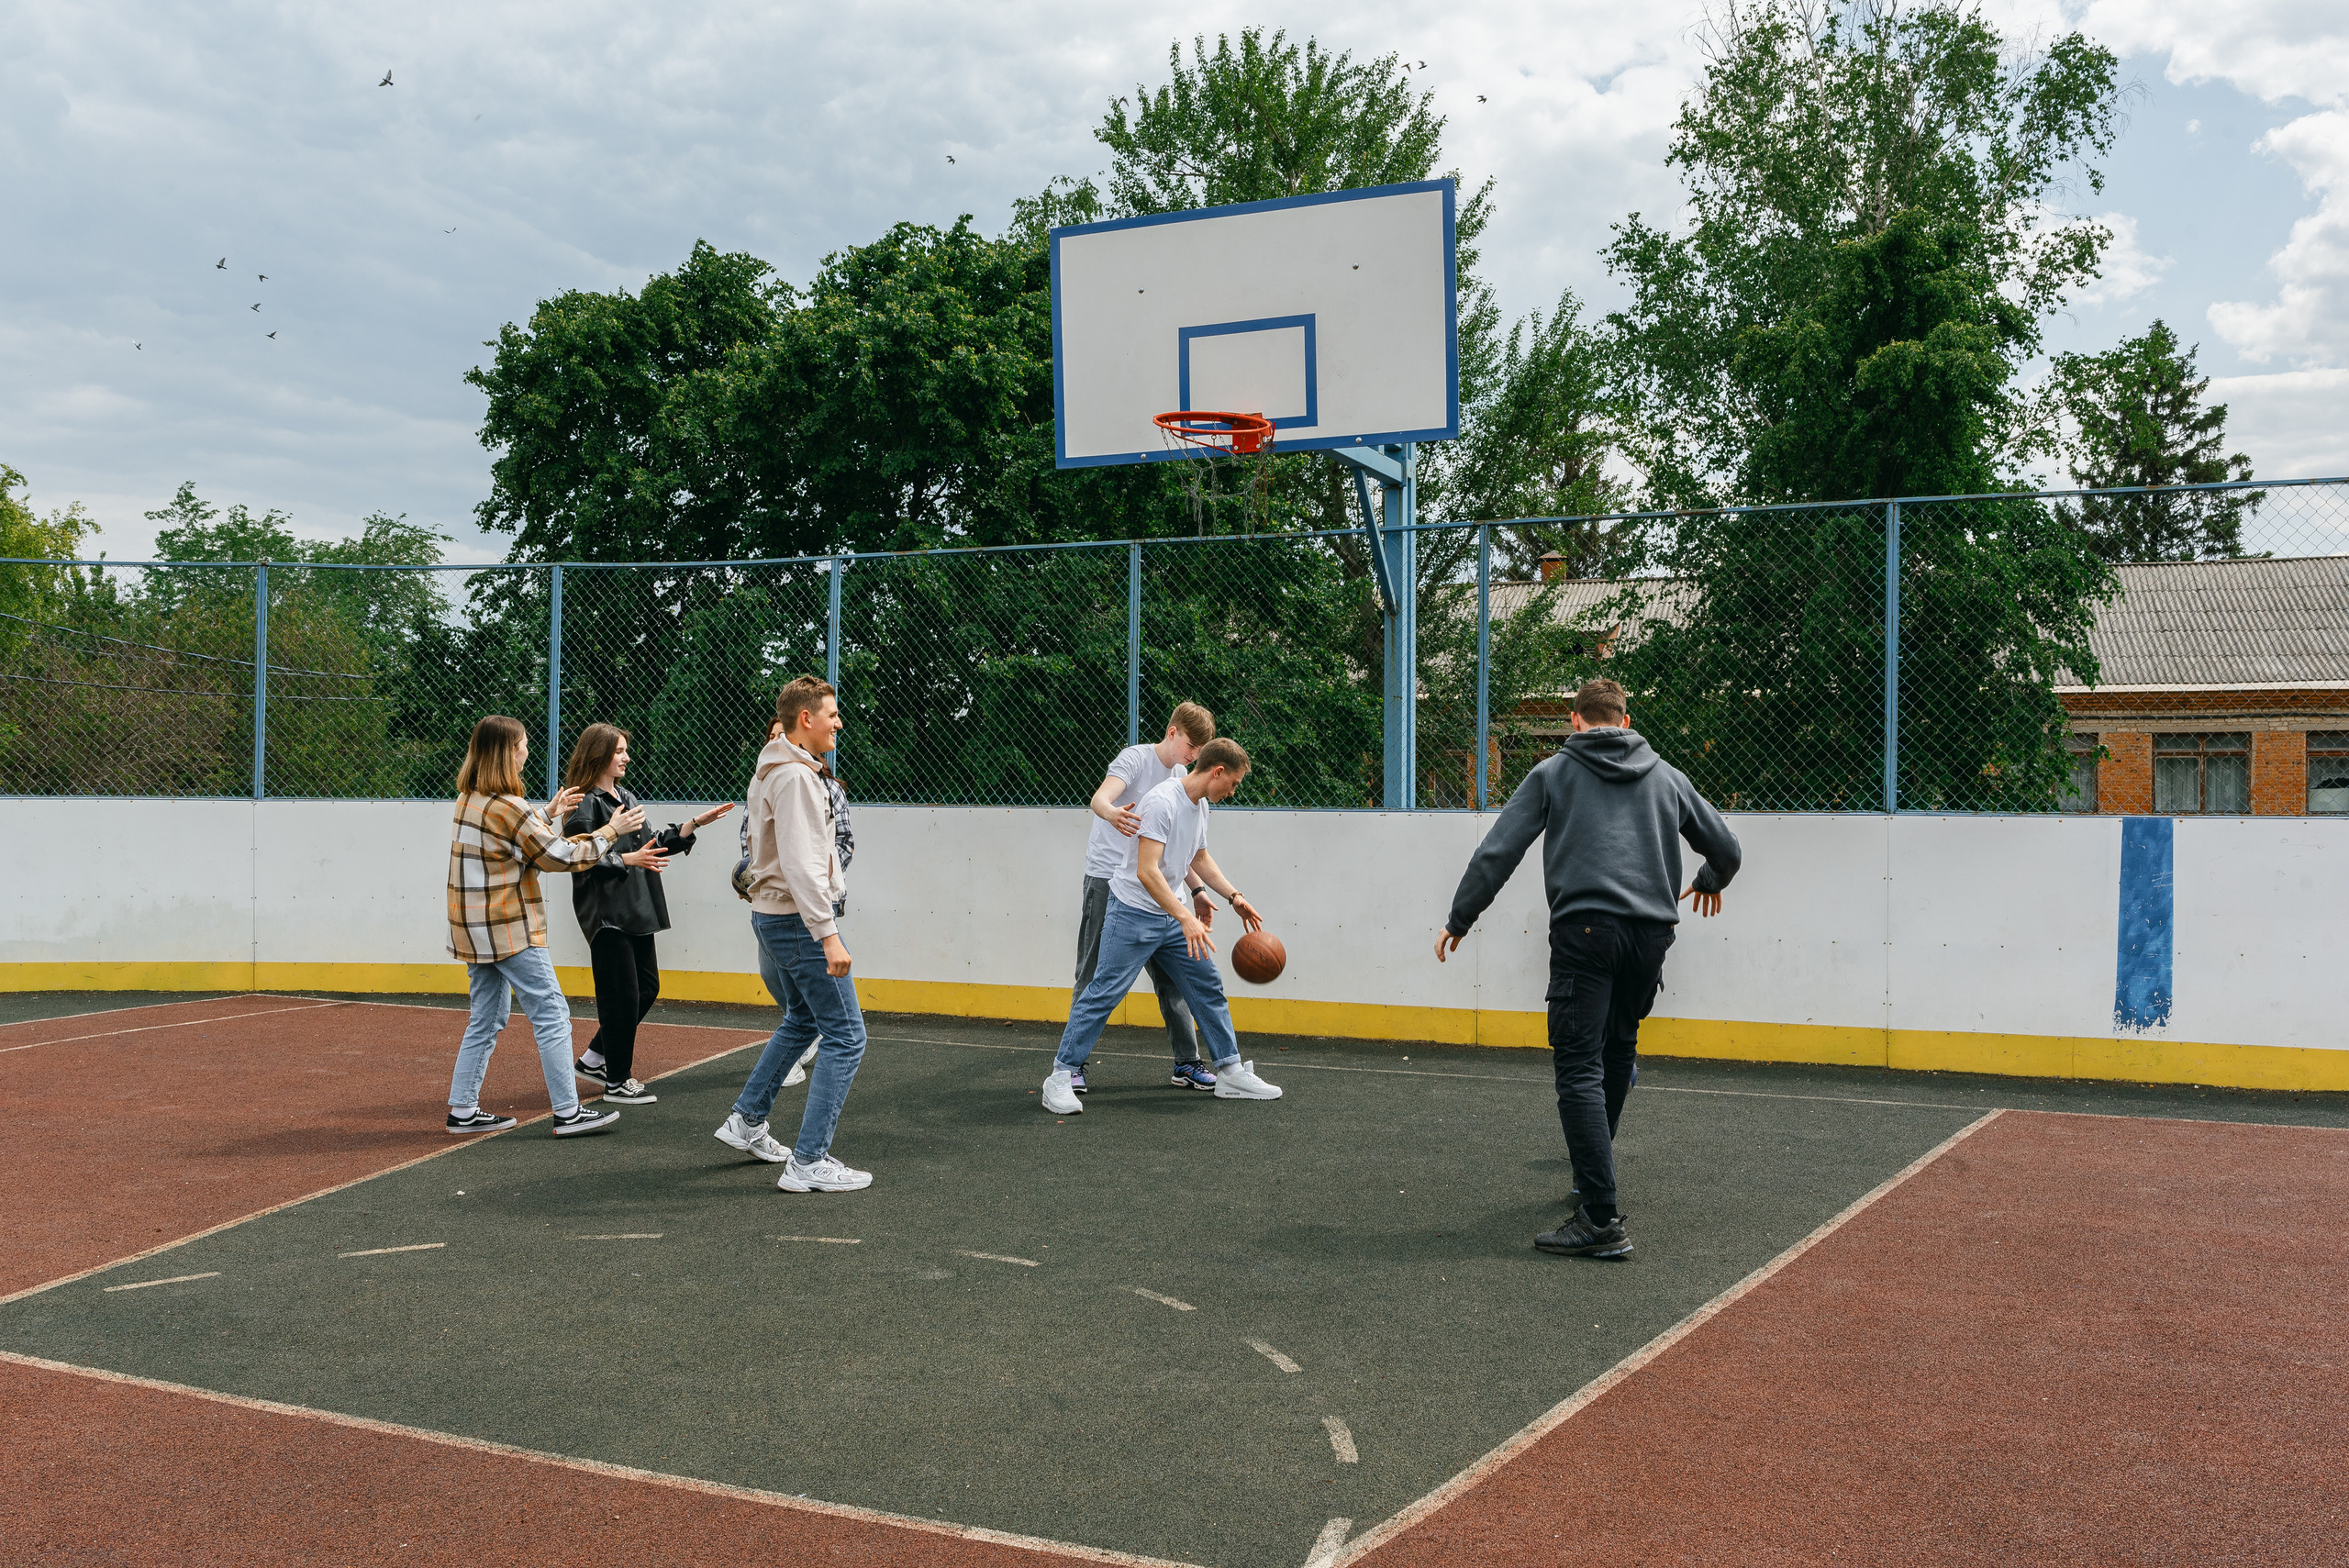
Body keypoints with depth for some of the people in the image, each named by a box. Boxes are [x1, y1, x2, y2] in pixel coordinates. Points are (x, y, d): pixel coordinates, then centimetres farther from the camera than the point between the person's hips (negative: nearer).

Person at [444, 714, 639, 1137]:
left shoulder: (469, 800, 8)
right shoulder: (509, 807, -19)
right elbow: (564, 856, -16)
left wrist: (548, 814, 27)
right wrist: (612, 830, -6)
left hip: (474, 928, 9)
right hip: (510, 930, -9)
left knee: (486, 1018, 16)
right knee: (551, 1014, -3)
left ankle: (463, 1110, 17)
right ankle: (568, 1112, -1)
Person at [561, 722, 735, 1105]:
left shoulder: (627, 797, 18)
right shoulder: (585, 803, -10)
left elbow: (652, 844, 20)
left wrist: (695, 824, 13)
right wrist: (630, 859, -27)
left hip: (636, 909, 9)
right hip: (605, 912, -9)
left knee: (647, 987, 12)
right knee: (622, 995, -5)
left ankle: (594, 1058, 25)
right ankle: (617, 1082, 6)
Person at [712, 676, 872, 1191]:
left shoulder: (771, 771, 15)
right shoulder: (795, 777, -18)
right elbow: (801, 864, -26)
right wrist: (828, 934, -28)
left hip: (772, 916, 11)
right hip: (798, 919, -11)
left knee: (804, 1019, 27)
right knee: (846, 1034, -8)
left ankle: (747, 1119, 34)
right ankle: (809, 1163, -8)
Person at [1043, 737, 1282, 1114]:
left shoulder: (1201, 805, 8)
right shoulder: (1162, 802, -22)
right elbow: (1146, 872, -29)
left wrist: (1234, 897, 17)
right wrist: (1186, 918, -32)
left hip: (1170, 917, 9)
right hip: (1133, 912, -9)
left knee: (1208, 986, 9)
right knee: (1103, 994, -10)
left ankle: (1231, 1072, 18)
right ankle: (1062, 1076, -3)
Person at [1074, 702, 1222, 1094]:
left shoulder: (1181, 776, 13)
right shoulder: (1135, 758, -10)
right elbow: (1099, 798, -29)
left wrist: (1197, 890, 18)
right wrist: (1113, 813, -52)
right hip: (1107, 881, -6)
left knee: (1172, 975, 5)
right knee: (1093, 977, -1)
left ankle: (1187, 1063, 12)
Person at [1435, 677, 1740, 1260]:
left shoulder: (1553, 773, 11)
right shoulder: (1665, 775, 20)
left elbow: (1498, 851, 6)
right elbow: (1725, 847, 27)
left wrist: (1459, 919, 15)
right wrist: (1710, 881, 49)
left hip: (1585, 928, -4)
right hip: (1651, 928, 5)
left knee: (1580, 1068, -8)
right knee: (1618, 1047, 25)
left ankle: (1602, 1220, -17)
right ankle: (1592, 1163, 40)